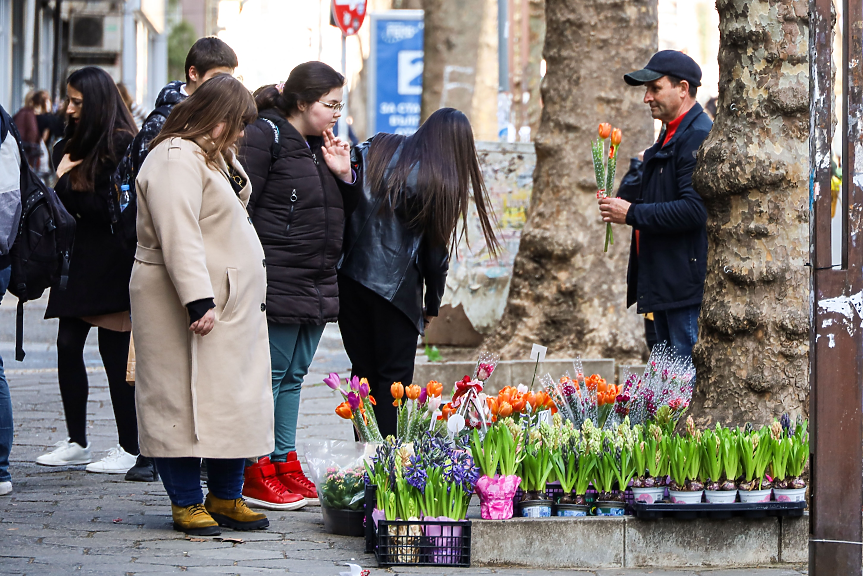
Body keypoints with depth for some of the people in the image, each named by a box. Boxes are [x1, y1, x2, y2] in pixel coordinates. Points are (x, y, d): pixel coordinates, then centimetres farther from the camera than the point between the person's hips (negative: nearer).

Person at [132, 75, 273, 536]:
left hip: (233, 305, 10)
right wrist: (199, 302, -29)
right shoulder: (176, 160, -16)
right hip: (186, 306, -10)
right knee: (187, 399, -5)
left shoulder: (211, 156, 18)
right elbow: (178, 237, -24)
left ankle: (226, 496, 16)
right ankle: (186, 502, 1)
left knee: (236, 399, 9)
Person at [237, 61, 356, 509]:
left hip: (317, 284, 8)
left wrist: (343, 174, 3)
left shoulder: (319, 145, 17)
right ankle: (255, 474, -1)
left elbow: (341, 212, 22)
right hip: (277, 283, -8)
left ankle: (285, 464, 18)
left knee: (294, 375, 12)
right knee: (270, 373, -5)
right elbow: (241, 205, -13)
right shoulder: (264, 136, -8)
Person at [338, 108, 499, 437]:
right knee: (394, 375, 4)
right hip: (396, 285, -4)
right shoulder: (441, 182, -5)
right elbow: (436, 250, 1)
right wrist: (433, 304, 9)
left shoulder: (376, 150, 7)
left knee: (364, 370, 12)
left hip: (349, 278, 4)